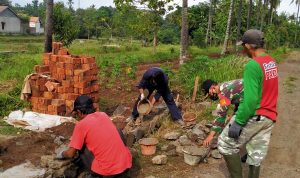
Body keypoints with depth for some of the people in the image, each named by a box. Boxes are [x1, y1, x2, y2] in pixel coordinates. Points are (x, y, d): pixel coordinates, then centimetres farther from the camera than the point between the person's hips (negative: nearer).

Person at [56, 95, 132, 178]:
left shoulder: (81, 125, -4)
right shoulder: (104, 115, 12)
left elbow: (70, 154, 1)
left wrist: (61, 154, 25)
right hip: (126, 164, 4)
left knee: (81, 146, 16)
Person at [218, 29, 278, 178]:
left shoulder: (253, 65, -20)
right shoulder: (272, 62, 6)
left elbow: (250, 99, -25)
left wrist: (238, 121, -20)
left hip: (254, 116, -8)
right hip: (269, 117, 8)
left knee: (226, 144, 7)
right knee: (257, 155, 16)